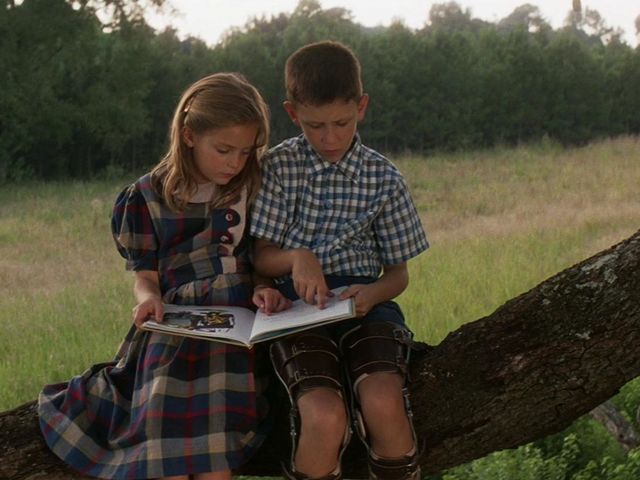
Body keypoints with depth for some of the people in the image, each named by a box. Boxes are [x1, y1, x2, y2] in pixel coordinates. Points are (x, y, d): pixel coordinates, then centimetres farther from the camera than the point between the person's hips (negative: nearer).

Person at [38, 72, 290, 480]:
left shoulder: (253, 190, 11)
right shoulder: (148, 198, 9)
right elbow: (145, 276, 12)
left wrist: (265, 290, -6)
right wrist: (149, 299, -11)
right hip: (174, 324, 0)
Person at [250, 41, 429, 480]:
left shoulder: (383, 177, 7)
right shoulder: (278, 167, 5)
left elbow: (399, 272, 11)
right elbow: (259, 257, 6)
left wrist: (373, 293, -12)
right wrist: (296, 258, -17)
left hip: (364, 300, 1)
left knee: (383, 402, -31)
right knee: (324, 415, -30)